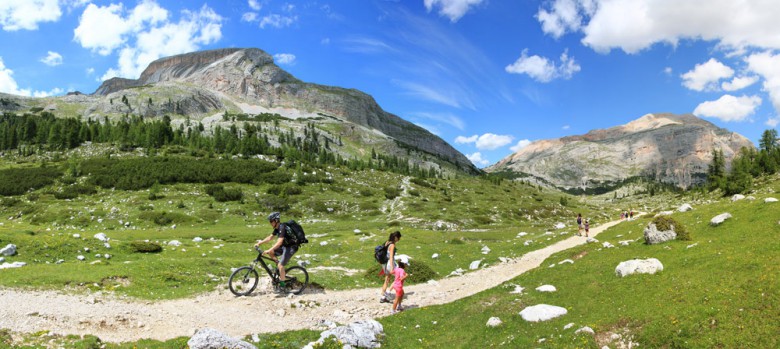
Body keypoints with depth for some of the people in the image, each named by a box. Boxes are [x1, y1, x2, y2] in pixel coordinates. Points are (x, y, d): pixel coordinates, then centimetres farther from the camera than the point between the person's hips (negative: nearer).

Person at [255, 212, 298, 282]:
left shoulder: (282, 228, -25)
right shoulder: (277, 228, 5)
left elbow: (279, 242, -33)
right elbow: (270, 237, 11)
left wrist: (269, 250, -37)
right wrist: (260, 243, 0)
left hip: (291, 247, -9)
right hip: (285, 246, 9)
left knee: (280, 265, -15)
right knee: (270, 252, 0)